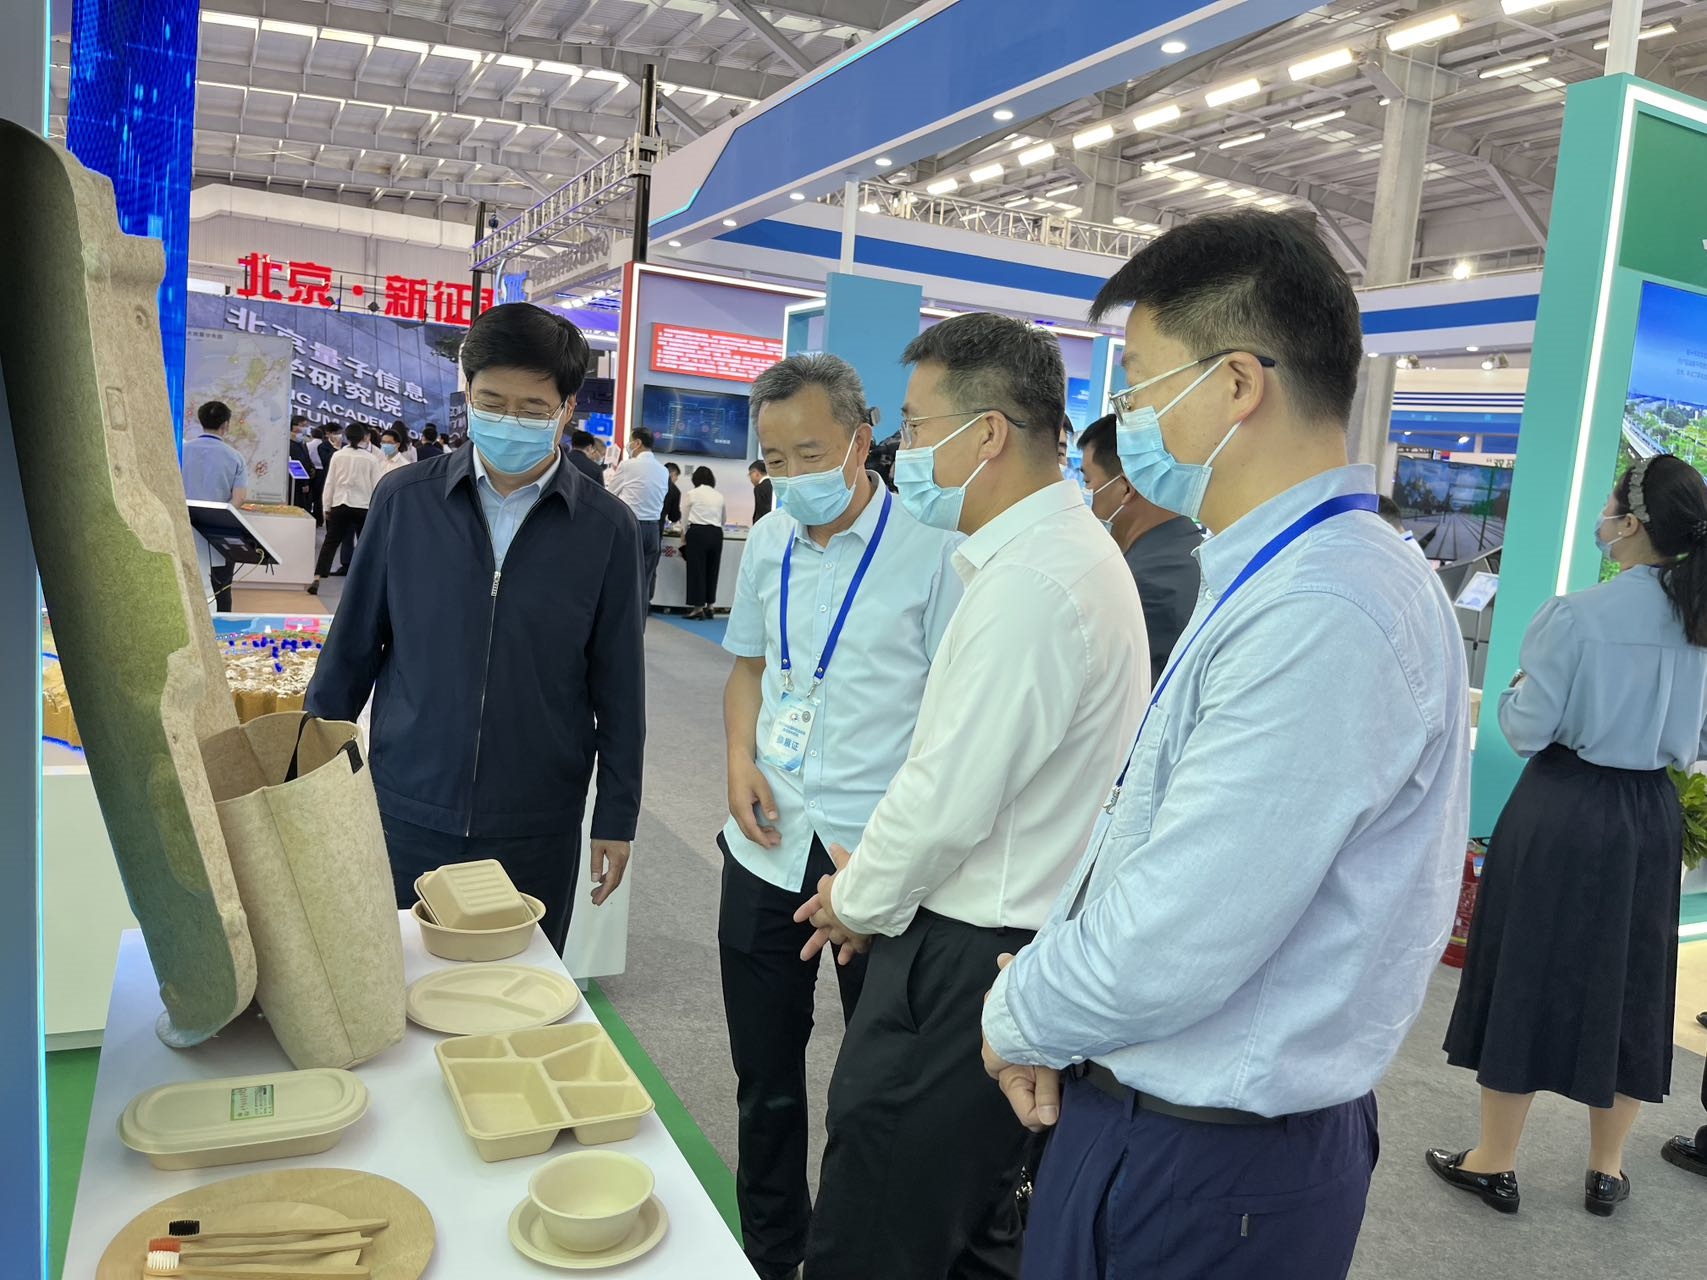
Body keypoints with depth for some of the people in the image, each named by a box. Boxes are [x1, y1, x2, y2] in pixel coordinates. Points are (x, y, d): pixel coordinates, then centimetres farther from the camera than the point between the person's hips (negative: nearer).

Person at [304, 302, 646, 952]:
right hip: (406, 811, 1)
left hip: (538, 827, 0)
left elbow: (618, 686, 0)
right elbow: (353, 647, 5)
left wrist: (617, 818, 2)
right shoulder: (405, 499, -4)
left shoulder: (605, 528, -6)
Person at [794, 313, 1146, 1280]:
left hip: (965, 964, -10)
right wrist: (876, 884, 12)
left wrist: (861, 901, -4)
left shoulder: (1033, 583, -23)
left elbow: (948, 801, -23)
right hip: (1012, 946, 10)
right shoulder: (1066, 551, 10)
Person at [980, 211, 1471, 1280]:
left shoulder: (1322, 619, -28)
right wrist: (1045, 1018, 1)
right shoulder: (1268, 583, 8)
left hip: (1205, 1184, -8)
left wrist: (1019, 1022, -8)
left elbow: (1170, 953, -28)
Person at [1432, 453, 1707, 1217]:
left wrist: (1514, 691, 5)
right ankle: (1607, 1170, 29)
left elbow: (1527, 731, -15)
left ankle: (1495, 1162, 19)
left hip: (1563, 812, -5)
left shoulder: (1578, 616, -19)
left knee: (1527, 978, 7)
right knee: (1627, 986, 16)